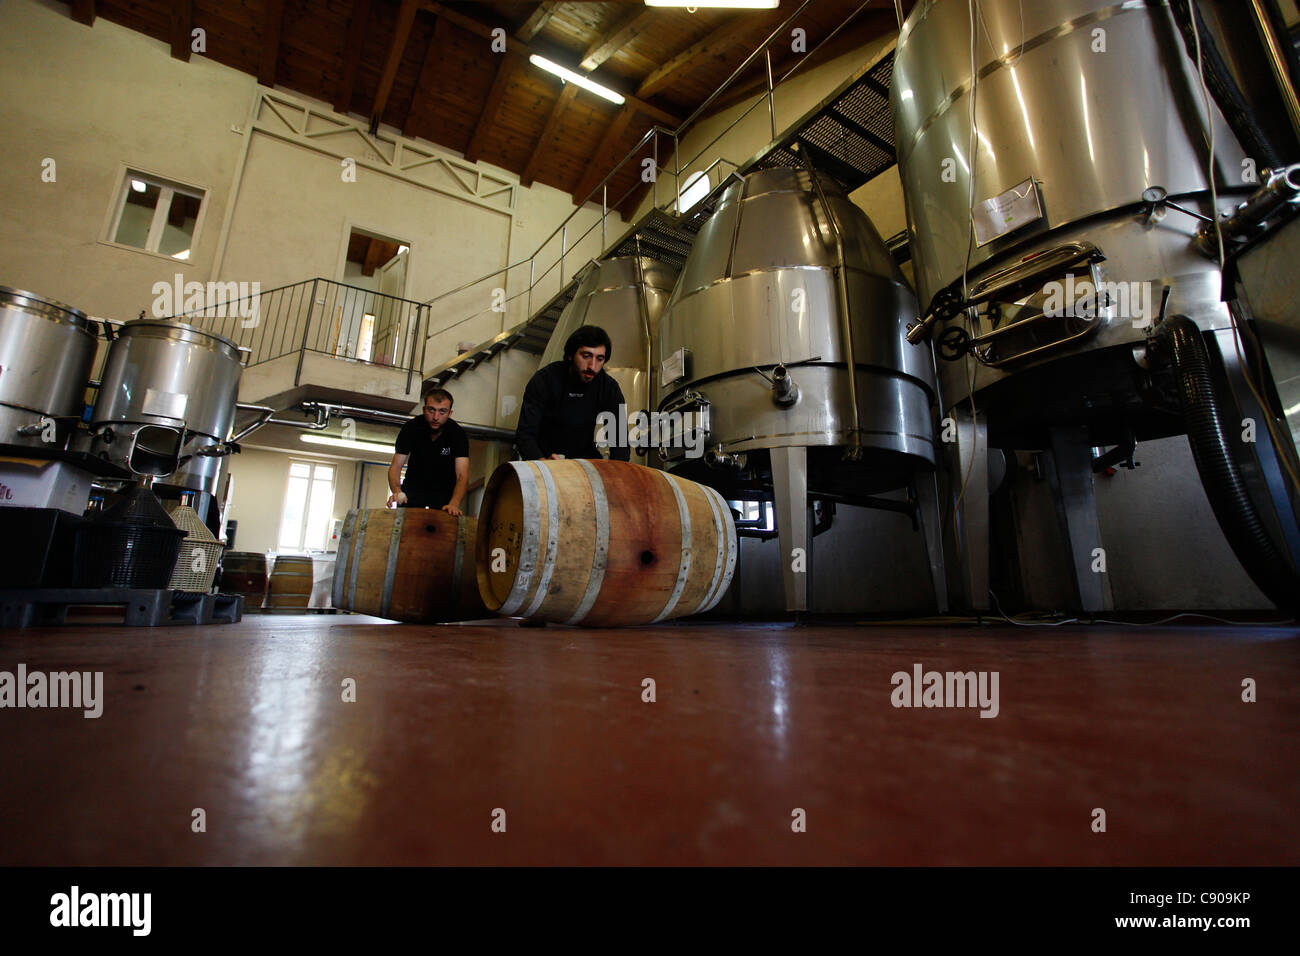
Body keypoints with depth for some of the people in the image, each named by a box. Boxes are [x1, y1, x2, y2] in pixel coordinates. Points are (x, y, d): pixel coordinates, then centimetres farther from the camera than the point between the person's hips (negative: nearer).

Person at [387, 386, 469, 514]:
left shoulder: (458, 434, -20)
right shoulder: (411, 428, -15)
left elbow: (462, 475, -27)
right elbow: (395, 466, -15)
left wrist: (454, 504, -45)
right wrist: (396, 491, -37)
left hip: (444, 491, -1)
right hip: (413, 488, 1)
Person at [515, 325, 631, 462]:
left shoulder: (609, 387, -9)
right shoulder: (544, 379, -16)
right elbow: (524, 435, -21)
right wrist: (542, 462, -43)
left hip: (584, 454, 3)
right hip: (545, 454, -3)